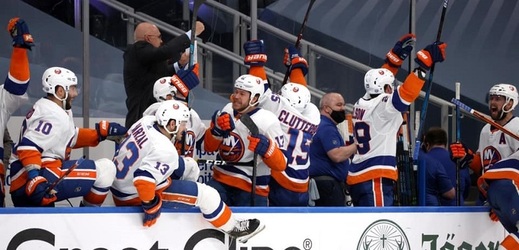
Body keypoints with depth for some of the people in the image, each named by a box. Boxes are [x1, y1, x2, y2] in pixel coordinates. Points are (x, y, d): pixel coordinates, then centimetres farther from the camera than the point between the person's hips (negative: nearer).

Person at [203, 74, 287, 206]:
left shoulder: (268, 121, -12)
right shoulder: (227, 111, 5)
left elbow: (281, 164, -13)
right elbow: (209, 147, 8)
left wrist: (265, 148, -33)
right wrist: (217, 128, -12)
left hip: (251, 189, -5)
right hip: (221, 181, 5)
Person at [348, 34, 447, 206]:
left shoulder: (361, 104, 13)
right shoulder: (382, 106, -12)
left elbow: (380, 79, 26)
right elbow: (407, 93, -21)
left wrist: (396, 55, 24)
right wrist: (425, 61, -17)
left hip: (357, 178, 10)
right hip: (376, 179, -10)